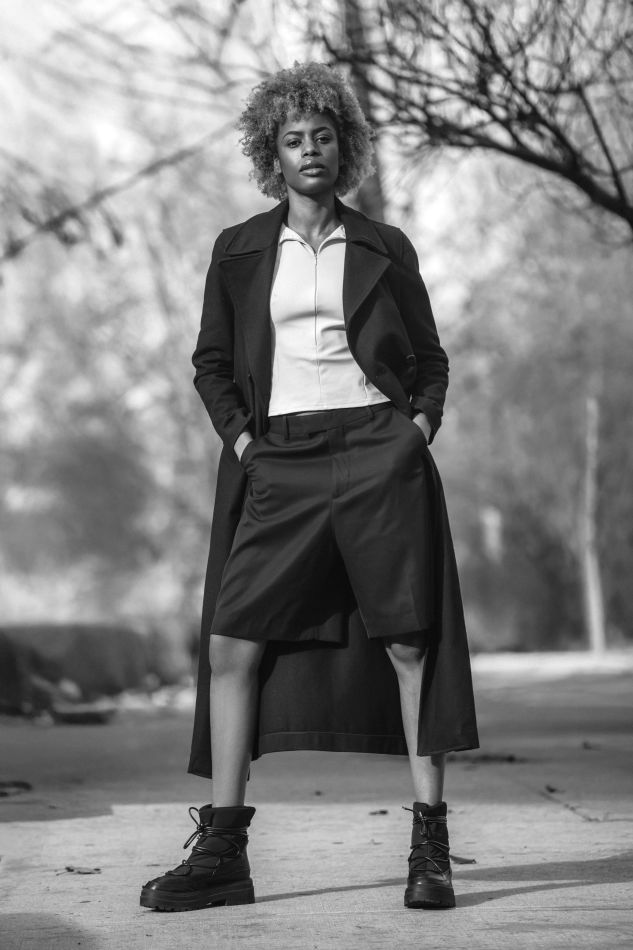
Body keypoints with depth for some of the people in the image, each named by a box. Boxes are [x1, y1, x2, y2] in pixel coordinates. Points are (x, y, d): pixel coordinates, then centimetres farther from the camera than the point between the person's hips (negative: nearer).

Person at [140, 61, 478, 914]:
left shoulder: (384, 249, 11)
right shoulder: (239, 252, 12)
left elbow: (430, 356, 18)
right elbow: (211, 363, 17)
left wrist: (423, 420, 1)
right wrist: (237, 431, 1)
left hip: (379, 451, -1)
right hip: (278, 461, 1)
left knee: (409, 642, -5)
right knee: (232, 644, -7)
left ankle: (431, 844, 1)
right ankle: (222, 851, -2)